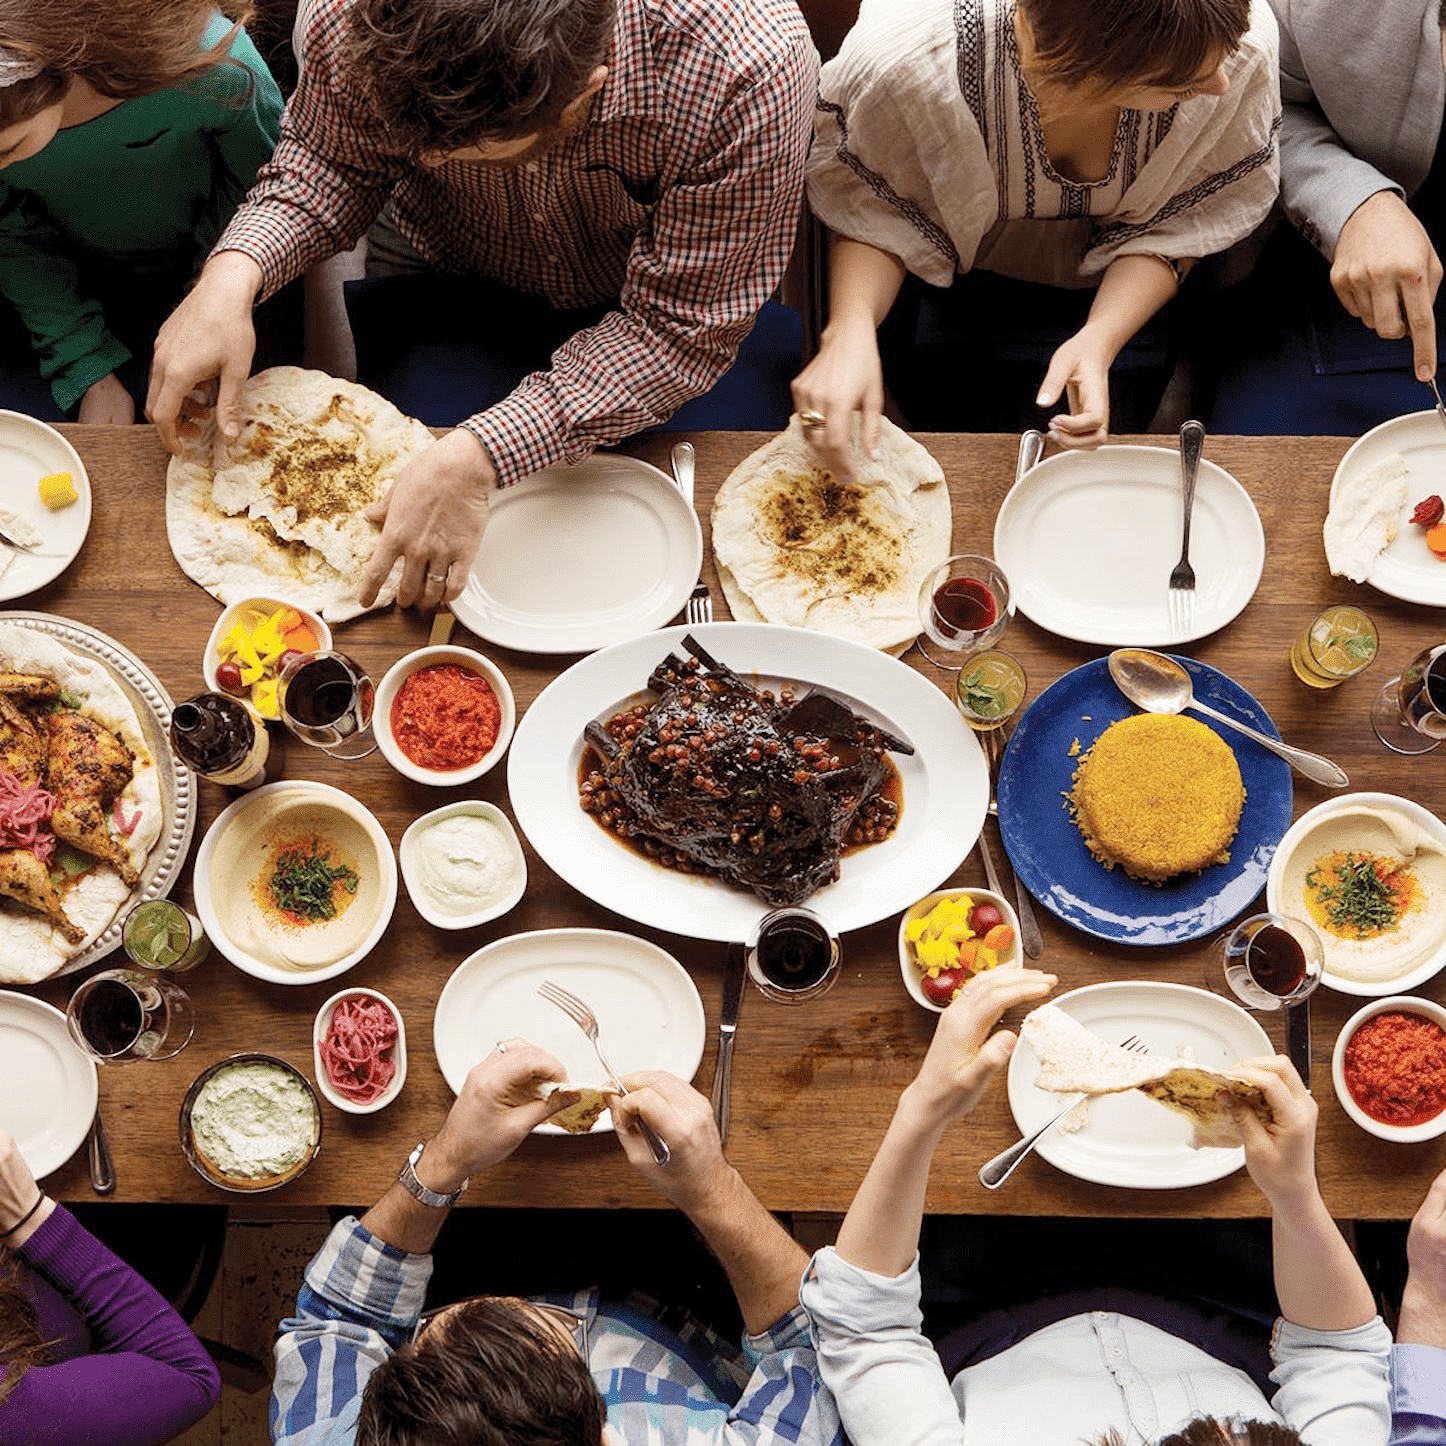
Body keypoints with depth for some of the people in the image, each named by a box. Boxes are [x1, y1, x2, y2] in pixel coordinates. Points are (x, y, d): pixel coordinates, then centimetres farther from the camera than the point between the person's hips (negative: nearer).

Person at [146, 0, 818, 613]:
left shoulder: (749, 76, -39)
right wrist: (233, 271, -29)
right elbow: (329, 159, -8)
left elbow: (678, 329, -32)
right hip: (442, 281, 1)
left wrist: (478, 459, -42)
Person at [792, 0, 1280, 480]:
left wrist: (1100, 338, -34)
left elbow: (1171, 229, -16)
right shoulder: (902, 59, -39)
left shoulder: (1244, 47, -33)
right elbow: (870, 215, -19)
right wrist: (849, 329, -39)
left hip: (1117, 299, 1)